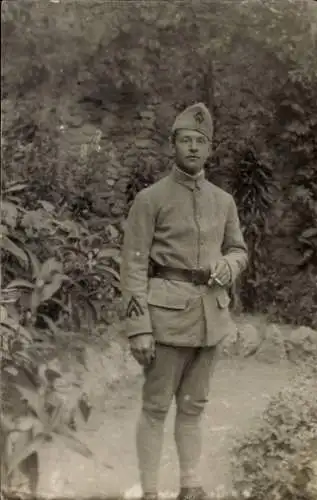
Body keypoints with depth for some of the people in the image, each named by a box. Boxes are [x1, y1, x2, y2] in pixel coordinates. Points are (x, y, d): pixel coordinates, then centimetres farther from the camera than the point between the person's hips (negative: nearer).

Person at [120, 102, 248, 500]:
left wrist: (228, 266, -7)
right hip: (168, 312, -5)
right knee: (156, 406, 3)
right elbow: (133, 266, -9)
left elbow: (238, 251, 19)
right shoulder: (149, 198, -6)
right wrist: (138, 329, -15)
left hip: (211, 314, 5)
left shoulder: (224, 201, 9)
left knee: (193, 405, 14)